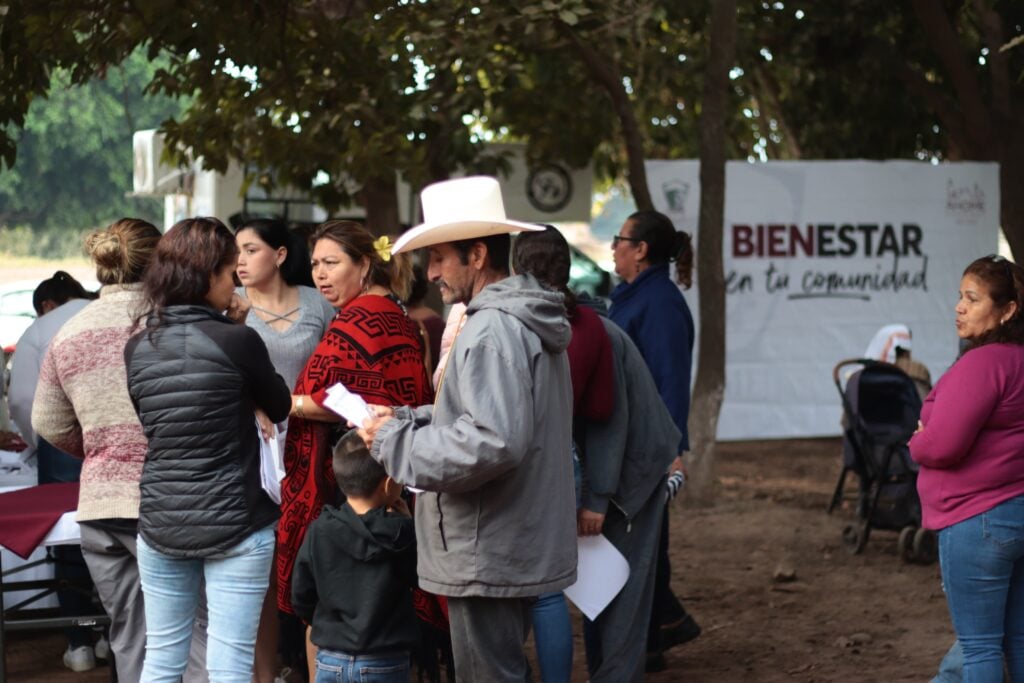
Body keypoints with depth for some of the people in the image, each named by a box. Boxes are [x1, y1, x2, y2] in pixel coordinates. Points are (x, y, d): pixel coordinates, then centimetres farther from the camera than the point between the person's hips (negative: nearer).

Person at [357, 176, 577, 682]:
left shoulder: (493, 329, -20)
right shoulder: (524, 319, 15)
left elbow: (493, 442, -29)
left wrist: (395, 443, -18)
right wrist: (402, 419, 9)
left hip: (488, 555, -11)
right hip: (517, 546, 11)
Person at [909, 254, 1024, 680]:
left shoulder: (982, 363, -19)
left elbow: (940, 446, -24)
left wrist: (917, 444, -2)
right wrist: (930, 439, 8)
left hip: (977, 520, -9)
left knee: (979, 646, -2)